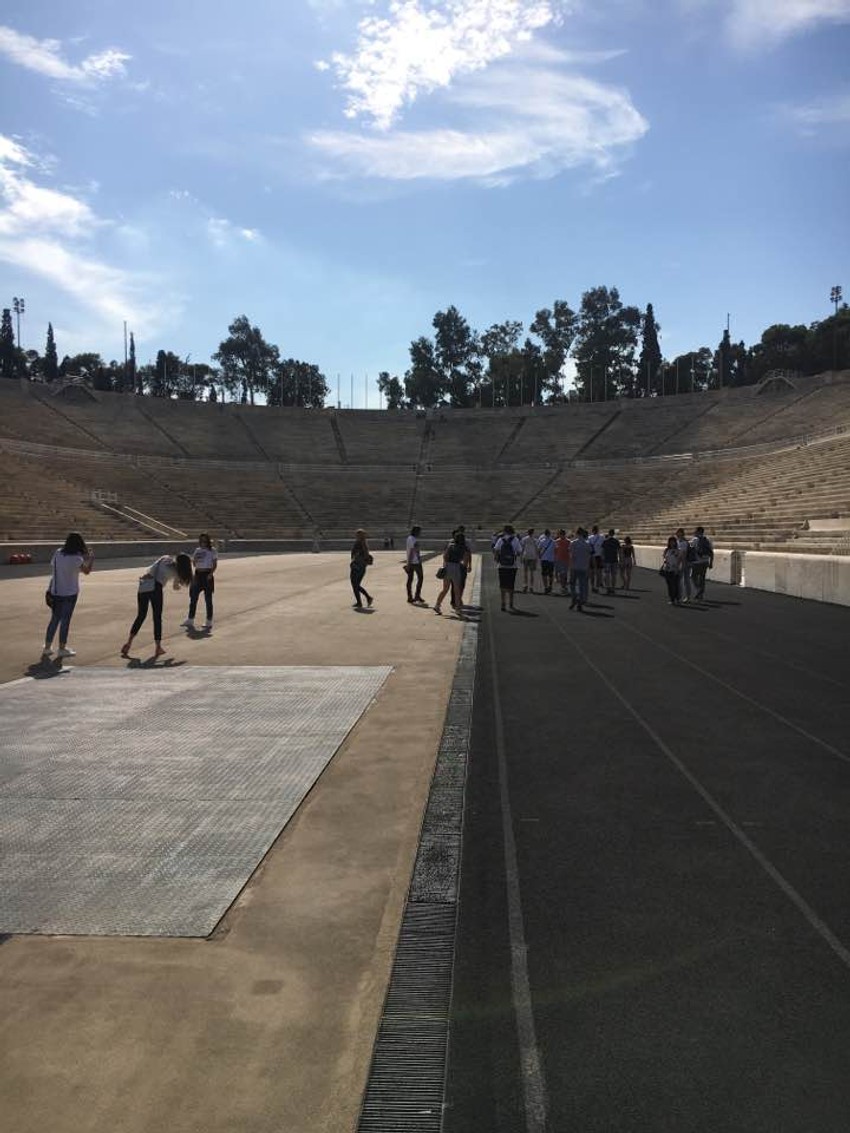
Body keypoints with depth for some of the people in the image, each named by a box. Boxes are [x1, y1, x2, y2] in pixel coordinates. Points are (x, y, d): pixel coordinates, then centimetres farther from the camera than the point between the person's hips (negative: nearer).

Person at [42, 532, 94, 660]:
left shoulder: (58, 553, -1)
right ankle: (62, 648, 15)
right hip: (69, 593, -5)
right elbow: (87, 571, -11)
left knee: (54, 619, 15)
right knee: (65, 620, 6)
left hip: (55, 592, 5)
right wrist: (91, 558, 5)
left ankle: (47, 647, 19)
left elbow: (52, 567, 8)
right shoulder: (76, 558, -18)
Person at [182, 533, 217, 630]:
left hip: (207, 575, -5)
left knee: (208, 599, 0)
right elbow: (194, 564, 14)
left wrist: (211, 573, -18)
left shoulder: (212, 551, -1)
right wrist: (195, 559, -8)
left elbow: (215, 564, -4)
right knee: (193, 598, 4)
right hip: (198, 574, 5)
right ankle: (190, 620, 11)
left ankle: (209, 621, 7)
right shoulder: (197, 550, 12)